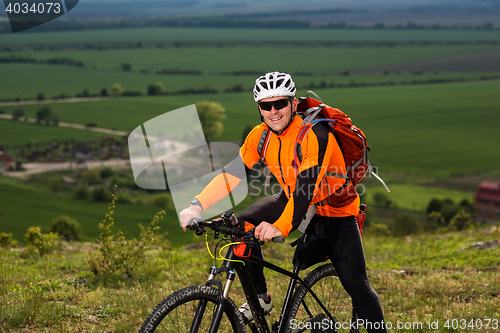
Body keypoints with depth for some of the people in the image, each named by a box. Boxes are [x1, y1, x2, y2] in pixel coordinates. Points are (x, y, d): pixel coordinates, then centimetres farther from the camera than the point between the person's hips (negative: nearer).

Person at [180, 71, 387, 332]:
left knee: (356, 285, -13)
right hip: (293, 201, 6)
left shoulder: (314, 134, -30)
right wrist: (197, 205, -27)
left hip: (334, 211, -6)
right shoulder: (260, 136, -10)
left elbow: (305, 186, -40)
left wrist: (281, 227, -53)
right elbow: (231, 173, -12)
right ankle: (260, 298, 4)